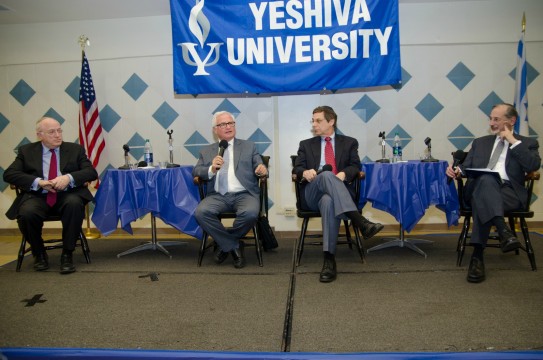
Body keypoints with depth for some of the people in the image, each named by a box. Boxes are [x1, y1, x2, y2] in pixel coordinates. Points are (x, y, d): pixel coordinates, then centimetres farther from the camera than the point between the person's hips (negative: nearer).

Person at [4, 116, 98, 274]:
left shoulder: (75, 149, 14)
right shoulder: (26, 151, 15)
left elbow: (91, 172, 2)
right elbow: (9, 174, 2)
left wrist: (69, 178, -17)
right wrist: (38, 182, -15)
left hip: (67, 196, 0)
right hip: (38, 196, 1)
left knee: (74, 204, -34)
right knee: (26, 213, -31)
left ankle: (67, 255, -19)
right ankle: (39, 253, -1)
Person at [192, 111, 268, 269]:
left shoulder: (249, 146, 18)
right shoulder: (206, 151, 20)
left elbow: (259, 167, 9)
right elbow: (196, 171, 9)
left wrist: (262, 170, -16)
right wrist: (211, 169, -13)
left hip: (244, 194, -1)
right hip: (218, 196, 1)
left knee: (250, 213, -33)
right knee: (201, 212, -28)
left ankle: (224, 244, -2)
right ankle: (234, 246, -7)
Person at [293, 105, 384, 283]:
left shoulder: (349, 142, 20)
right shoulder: (306, 144, 23)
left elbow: (355, 167, 6)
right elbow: (297, 168, 10)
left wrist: (343, 174, -17)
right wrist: (305, 172, -14)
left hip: (338, 192, -1)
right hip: (312, 194, 1)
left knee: (329, 202, -40)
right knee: (326, 174, -35)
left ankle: (329, 260, -41)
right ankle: (360, 221, -47)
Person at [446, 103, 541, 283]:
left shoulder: (527, 143, 19)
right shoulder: (480, 142, 28)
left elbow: (533, 166, -2)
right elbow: (467, 166, 19)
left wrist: (513, 142, 0)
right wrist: (456, 169, -5)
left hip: (509, 192, -1)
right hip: (479, 188, 2)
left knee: (482, 199, -37)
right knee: (486, 179, -37)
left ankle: (478, 255, -40)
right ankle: (504, 231, -50)